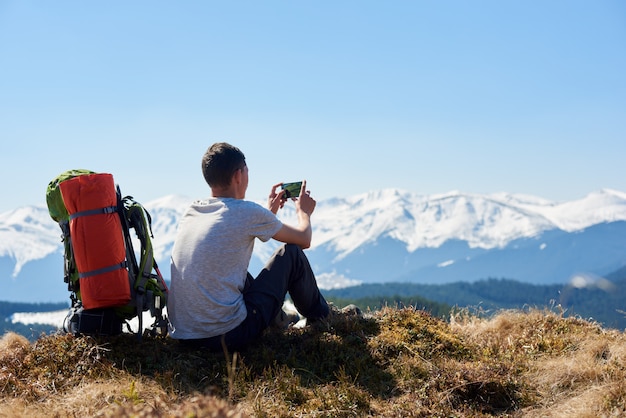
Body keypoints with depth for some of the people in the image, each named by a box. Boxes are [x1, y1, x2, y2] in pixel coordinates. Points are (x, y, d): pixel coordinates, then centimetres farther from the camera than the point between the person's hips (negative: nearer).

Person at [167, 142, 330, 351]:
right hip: (227, 336, -7)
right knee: (292, 254, 9)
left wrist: (269, 212, 38)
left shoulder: (191, 211, 9)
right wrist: (304, 212, 28)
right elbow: (304, 239, 7)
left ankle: (279, 318, 49)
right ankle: (321, 319, 33)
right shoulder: (247, 212, -10)